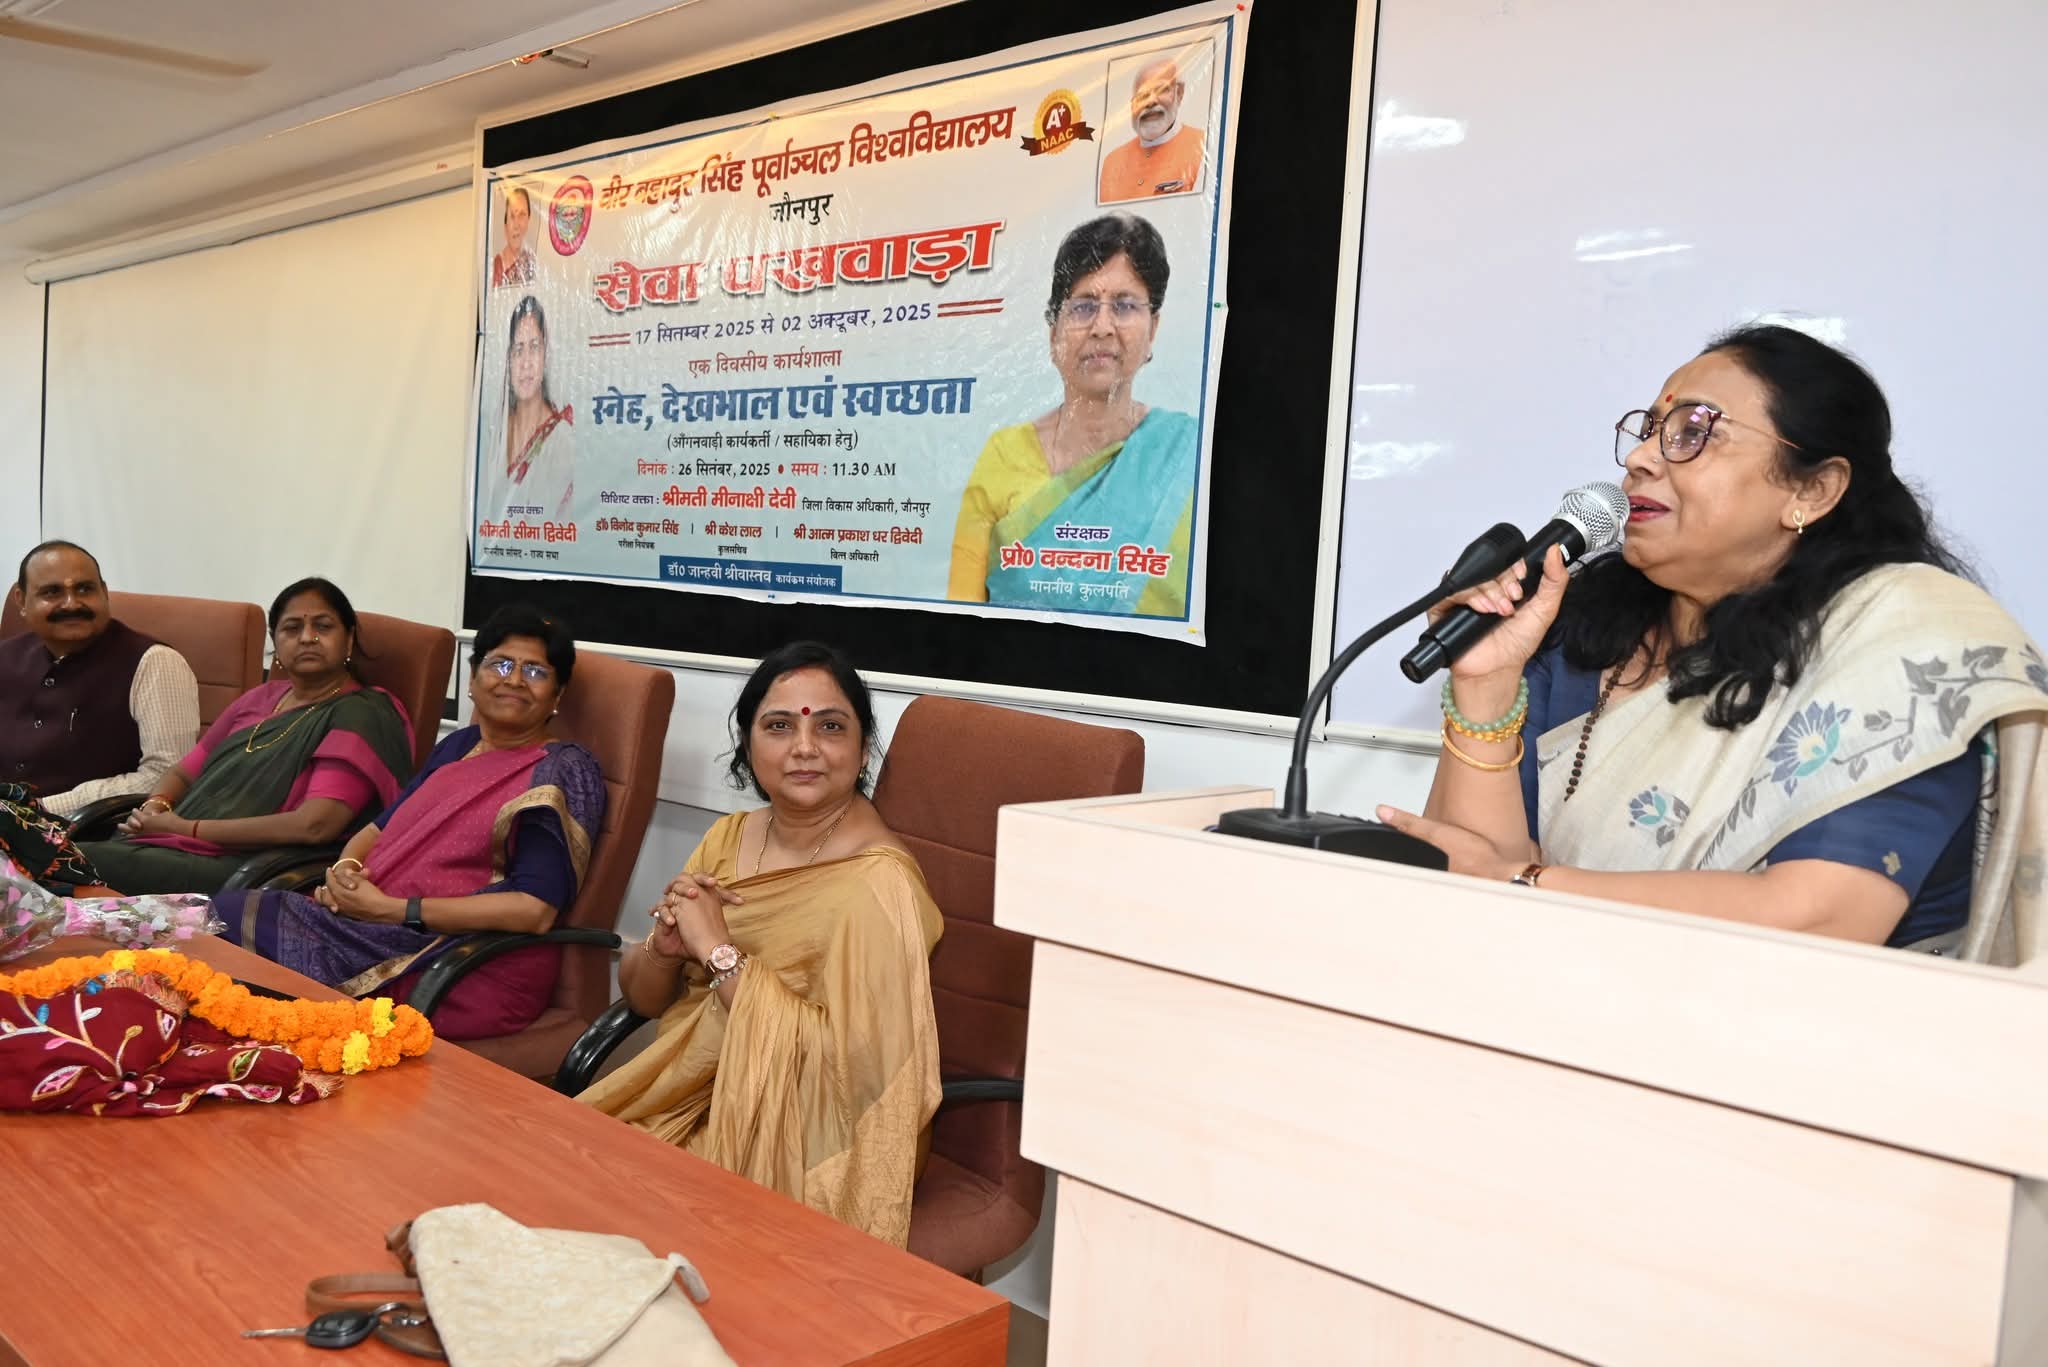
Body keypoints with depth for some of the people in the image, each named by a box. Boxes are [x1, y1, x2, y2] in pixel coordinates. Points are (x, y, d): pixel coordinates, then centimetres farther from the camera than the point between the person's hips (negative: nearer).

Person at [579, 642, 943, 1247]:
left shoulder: (877, 883, -18)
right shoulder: (731, 838, 4)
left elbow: (845, 1060, -27)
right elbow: (641, 997, 11)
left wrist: (719, 950, -23)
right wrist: (665, 947, -12)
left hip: (801, 1149, -6)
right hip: (697, 1097, 6)